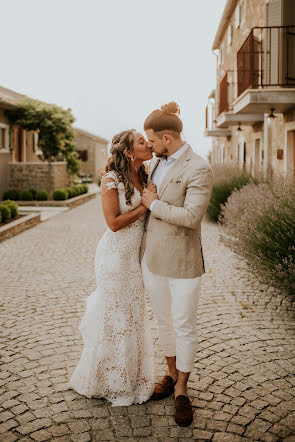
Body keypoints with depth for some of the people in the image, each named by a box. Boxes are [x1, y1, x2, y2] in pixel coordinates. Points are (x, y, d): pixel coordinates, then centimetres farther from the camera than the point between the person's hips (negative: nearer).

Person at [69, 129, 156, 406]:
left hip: (135, 255, 8)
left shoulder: (143, 177, 7)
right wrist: (145, 205, -16)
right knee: (115, 317, 4)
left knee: (132, 315, 16)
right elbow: (114, 223, -18)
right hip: (116, 255, -7)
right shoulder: (112, 179, -15)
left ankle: (130, 375, 34)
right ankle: (108, 382, 24)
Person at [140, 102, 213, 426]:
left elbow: (191, 217, -25)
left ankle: (181, 390, 23)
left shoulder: (199, 170, -15)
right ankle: (171, 374, 38)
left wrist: (153, 204, -15)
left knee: (184, 327, 6)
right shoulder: (156, 162, 8)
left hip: (182, 262, -6)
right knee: (164, 322, 18)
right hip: (152, 258, 7)